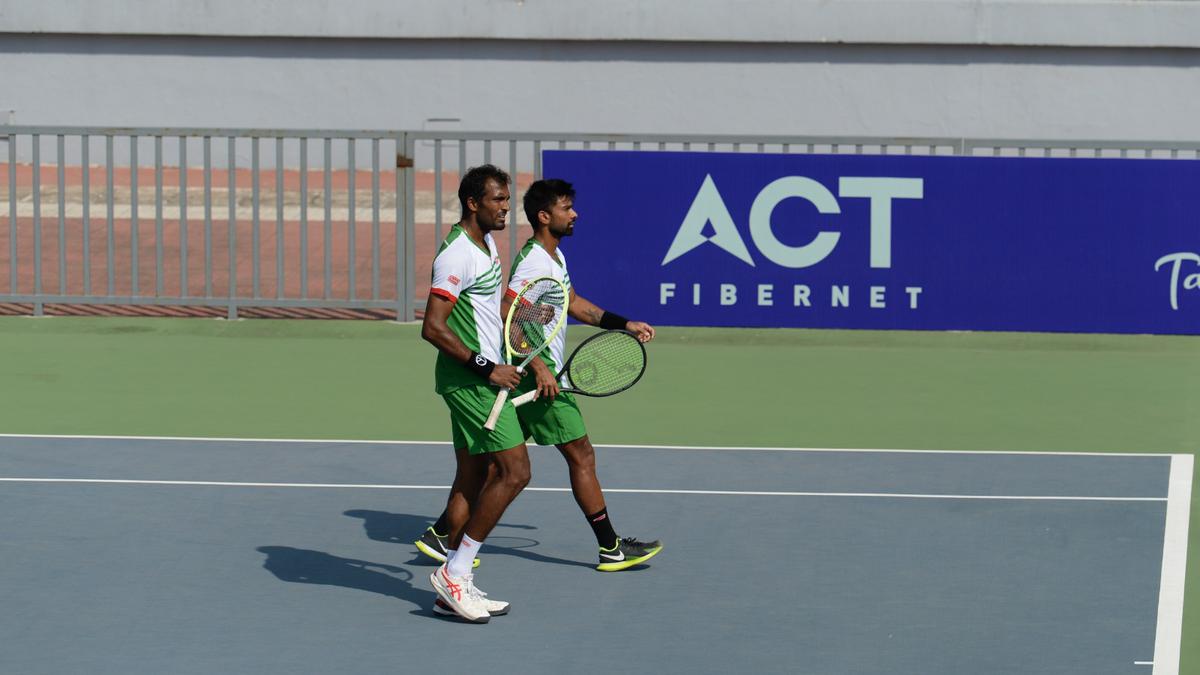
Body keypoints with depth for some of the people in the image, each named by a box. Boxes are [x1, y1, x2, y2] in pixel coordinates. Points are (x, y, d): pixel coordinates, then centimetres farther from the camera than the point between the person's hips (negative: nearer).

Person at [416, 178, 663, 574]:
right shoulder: (533, 262, -18)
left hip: (541, 375, 10)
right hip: (537, 376, -10)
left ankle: (442, 534, 12)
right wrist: (539, 367, -28)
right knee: (581, 454, -3)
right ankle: (611, 549, 3)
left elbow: (573, 304, 27)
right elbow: (508, 319, -25)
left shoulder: (554, 257, 14)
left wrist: (625, 325, 21)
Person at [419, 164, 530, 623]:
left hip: (478, 376, 10)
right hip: (471, 380, -10)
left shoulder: (485, 241, 13)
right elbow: (433, 328, -24)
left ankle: (453, 589, 13)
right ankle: (455, 572, -7)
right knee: (514, 472, -11)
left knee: (472, 479, 10)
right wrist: (486, 367, -22)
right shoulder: (457, 254, -19)